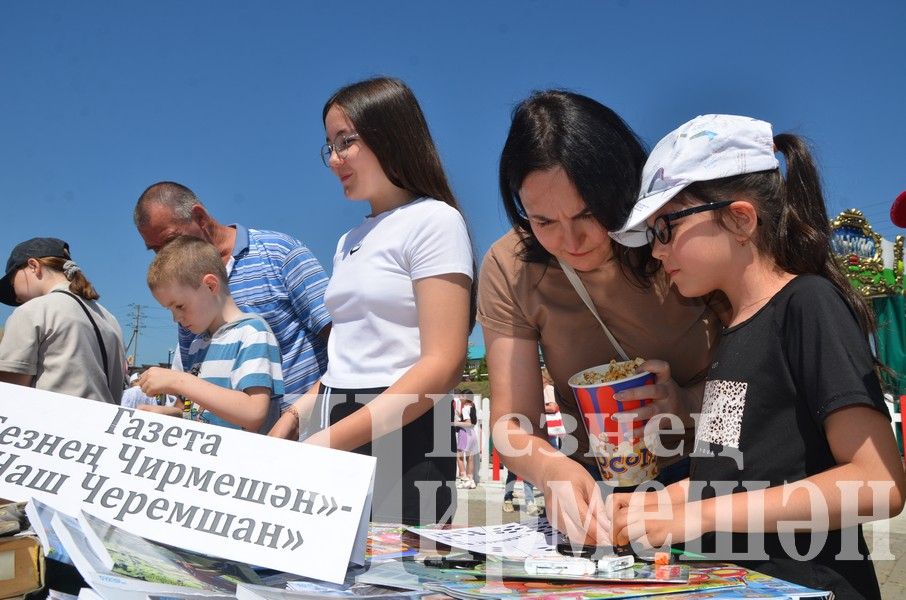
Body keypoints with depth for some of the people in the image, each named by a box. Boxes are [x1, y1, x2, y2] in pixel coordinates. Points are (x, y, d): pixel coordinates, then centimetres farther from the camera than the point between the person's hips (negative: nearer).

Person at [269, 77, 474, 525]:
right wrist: (290, 422, 5)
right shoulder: (350, 241, 19)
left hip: (400, 446, -7)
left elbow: (442, 366, -16)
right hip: (332, 442, 7)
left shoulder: (433, 221, -6)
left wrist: (332, 440, -21)